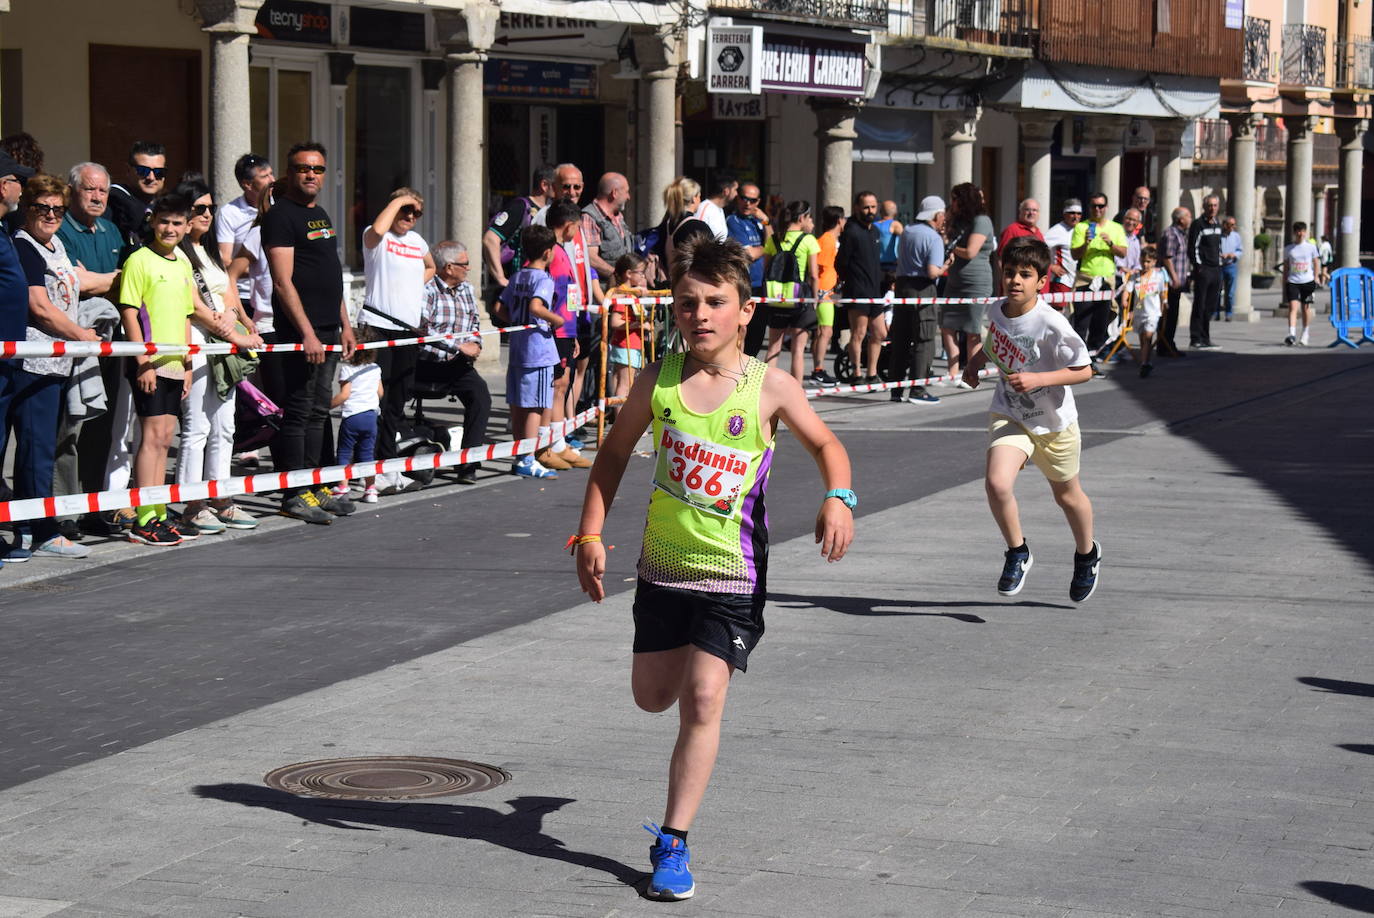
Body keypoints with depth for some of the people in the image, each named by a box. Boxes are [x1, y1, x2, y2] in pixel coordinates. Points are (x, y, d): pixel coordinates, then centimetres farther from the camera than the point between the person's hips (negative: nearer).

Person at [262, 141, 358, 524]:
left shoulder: (321, 215, 19)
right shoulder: (281, 215, -9)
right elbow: (283, 281, -16)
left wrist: (344, 325, 19)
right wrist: (307, 333, -20)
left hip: (328, 330, 9)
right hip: (299, 331, -9)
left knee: (319, 412, 12)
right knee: (298, 412, -6)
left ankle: (314, 486, 18)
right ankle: (294, 495, -2)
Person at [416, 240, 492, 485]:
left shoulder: (466, 290, 17)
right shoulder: (427, 290, -9)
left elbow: (475, 322, 26)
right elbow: (423, 330, -19)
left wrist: (475, 343, 4)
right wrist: (460, 346, -18)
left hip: (458, 364, 5)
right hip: (427, 364, -5)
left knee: (480, 394, -20)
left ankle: (468, 462, -20)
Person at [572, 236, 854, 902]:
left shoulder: (768, 387, -11)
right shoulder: (659, 380, -5)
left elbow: (826, 446, 4)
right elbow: (615, 453, 9)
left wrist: (837, 498, -16)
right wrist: (591, 533, 2)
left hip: (732, 573, -4)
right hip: (662, 566, 4)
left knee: (702, 701, -14)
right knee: (653, 697, 17)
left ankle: (673, 844, -4)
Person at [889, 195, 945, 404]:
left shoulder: (907, 231, 11)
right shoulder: (934, 239, -10)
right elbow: (932, 272, -20)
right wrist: (944, 268, 3)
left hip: (902, 284, 7)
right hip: (922, 290, -7)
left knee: (900, 340, 11)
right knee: (924, 342, -2)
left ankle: (896, 389, 13)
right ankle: (917, 390, -5)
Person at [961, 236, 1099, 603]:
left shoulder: (1052, 325, -25)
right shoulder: (996, 311, -7)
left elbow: (1084, 370, -20)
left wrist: (1038, 379, -30)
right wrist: (977, 361, 1)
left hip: (1053, 422, -3)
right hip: (1009, 416, 3)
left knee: (1067, 495, 18)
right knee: (997, 483, -22)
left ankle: (1087, 553, 47)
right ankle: (1017, 552, 2)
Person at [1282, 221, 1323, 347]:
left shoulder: (1311, 247, 4)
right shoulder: (1288, 248, 6)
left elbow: (1316, 264, 9)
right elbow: (1286, 267, 11)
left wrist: (1316, 278, -2)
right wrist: (1284, 285, 9)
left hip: (1307, 281, 0)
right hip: (1292, 281, 0)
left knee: (1306, 308, 10)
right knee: (1293, 307, -15)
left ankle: (1305, 335, 24)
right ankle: (1292, 335, -25)